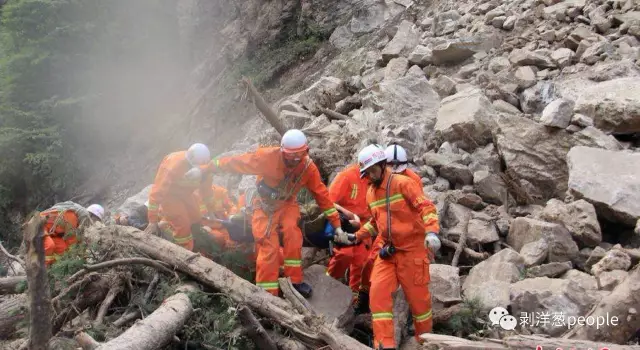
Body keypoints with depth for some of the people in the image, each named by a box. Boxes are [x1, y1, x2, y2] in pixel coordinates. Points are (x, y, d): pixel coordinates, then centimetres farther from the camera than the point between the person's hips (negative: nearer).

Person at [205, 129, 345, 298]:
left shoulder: (308, 167, -17)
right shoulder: (268, 157, -28)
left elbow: (321, 194, -6)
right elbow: (238, 162, -18)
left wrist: (336, 223, -3)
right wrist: (209, 167, -10)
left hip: (287, 204, 2)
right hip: (264, 204, -2)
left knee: (291, 231, -26)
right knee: (269, 245, -14)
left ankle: (294, 281, -15)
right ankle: (268, 293, -4)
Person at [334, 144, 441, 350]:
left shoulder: (403, 183, -11)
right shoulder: (370, 193, 11)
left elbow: (426, 207, -19)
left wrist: (431, 232, -34)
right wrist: (355, 237, 17)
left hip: (411, 250, -6)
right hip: (387, 251, 6)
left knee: (417, 296, 5)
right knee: (378, 292, -9)